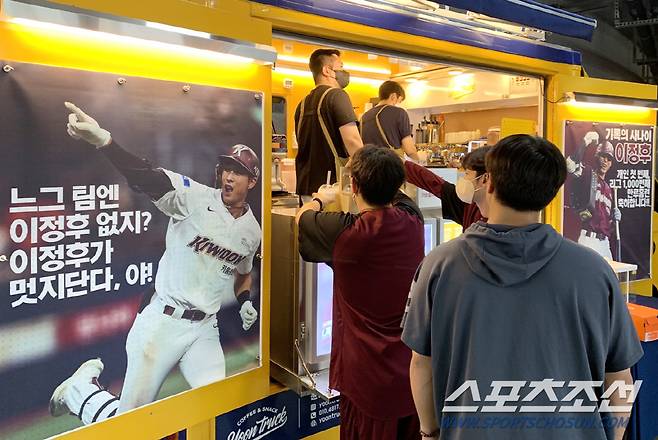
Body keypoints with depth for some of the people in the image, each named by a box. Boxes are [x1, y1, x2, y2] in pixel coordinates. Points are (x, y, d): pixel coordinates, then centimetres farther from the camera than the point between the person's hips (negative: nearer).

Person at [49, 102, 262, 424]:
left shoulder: (252, 231, 7)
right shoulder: (195, 197, -10)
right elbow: (146, 177, -28)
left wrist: (245, 302, 5)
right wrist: (102, 139, -45)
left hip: (204, 329, 5)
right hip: (162, 322, -4)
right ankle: (82, 385, 30)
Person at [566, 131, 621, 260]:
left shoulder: (608, 188, 23)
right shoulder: (588, 173, 1)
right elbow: (570, 166, -24)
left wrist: (615, 218, 6)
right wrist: (584, 144, -29)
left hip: (605, 242, 8)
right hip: (589, 239, -8)